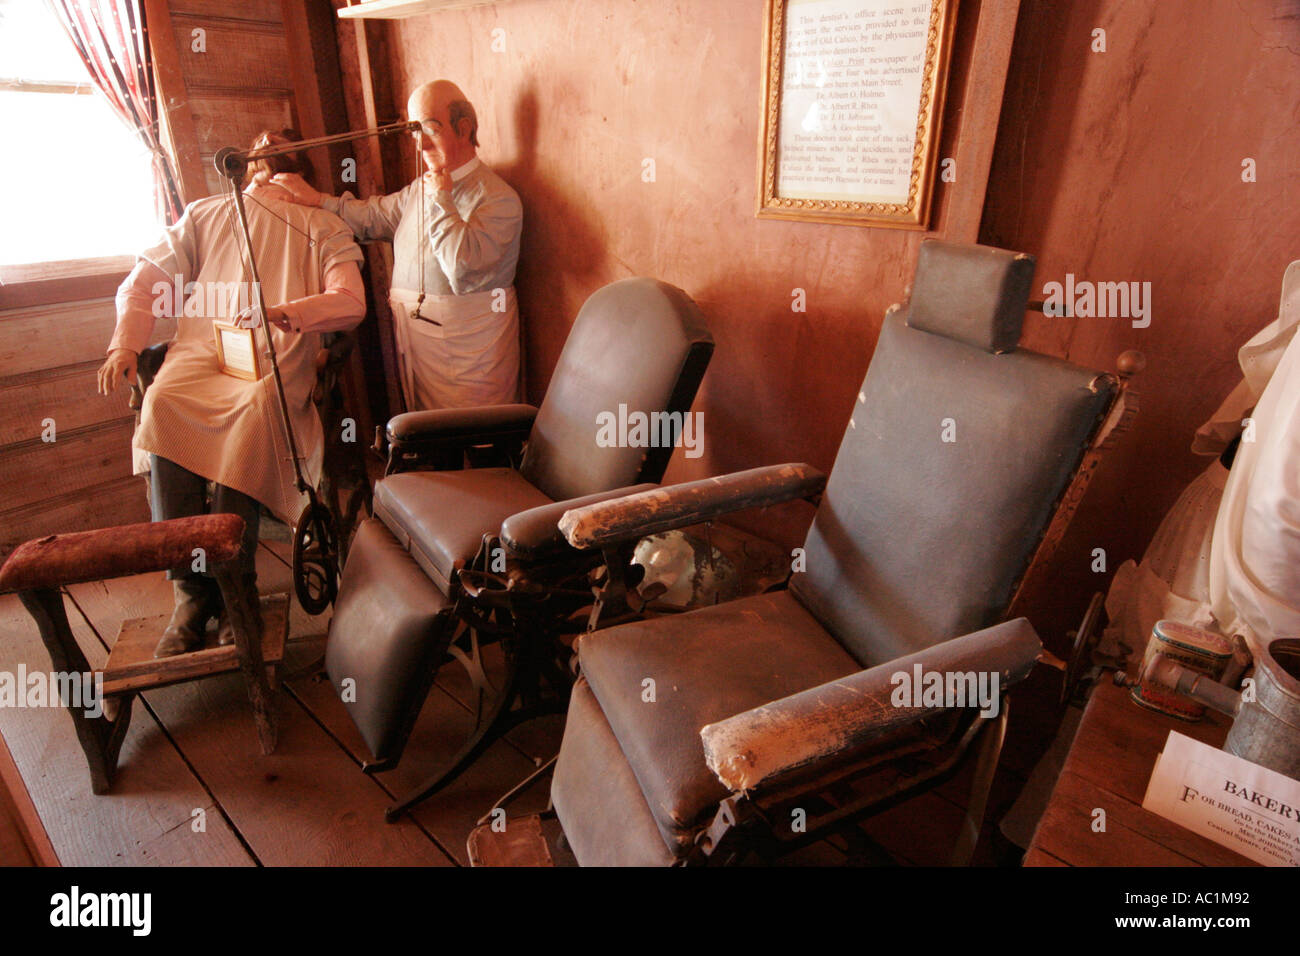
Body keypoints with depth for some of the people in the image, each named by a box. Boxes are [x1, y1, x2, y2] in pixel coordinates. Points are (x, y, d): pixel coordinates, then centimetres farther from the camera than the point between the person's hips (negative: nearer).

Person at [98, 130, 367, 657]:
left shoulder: (322, 227, 19)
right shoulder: (205, 215, 27)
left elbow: (351, 301, 1)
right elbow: (145, 280, 22)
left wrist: (292, 311, -20)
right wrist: (124, 345, 4)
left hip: (277, 360, -2)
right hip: (202, 351, 2)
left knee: (257, 409, -36)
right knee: (161, 404, -30)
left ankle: (232, 585, -27)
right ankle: (190, 588, -26)